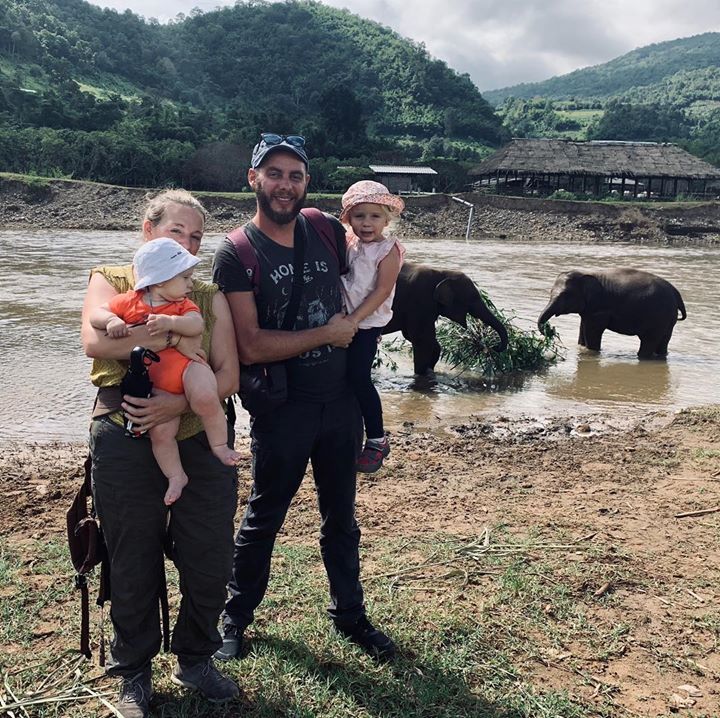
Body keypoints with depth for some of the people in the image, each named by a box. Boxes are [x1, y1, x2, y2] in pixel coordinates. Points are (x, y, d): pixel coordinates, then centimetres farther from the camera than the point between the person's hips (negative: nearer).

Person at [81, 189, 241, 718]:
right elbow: (96, 341, -15)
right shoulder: (111, 281, 7)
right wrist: (172, 339, -15)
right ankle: (135, 674, 32)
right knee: (134, 565, 9)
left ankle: (195, 659, 33)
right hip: (125, 443, -2)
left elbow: (228, 376, 1)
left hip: (201, 441, 3)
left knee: (211, 561, 7)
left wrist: (180, 402, -16)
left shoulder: (209, 296, 13)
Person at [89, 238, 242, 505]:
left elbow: (196, 325, -13)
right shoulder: (128, 302, 7)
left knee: (205, 398, -30)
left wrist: (170, 321, -29)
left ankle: (220, 445, -6)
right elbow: (97, 313, 5)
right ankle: (176, 475, 16)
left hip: (185, 366, -1)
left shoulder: (184, 305, 6)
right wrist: (111, 320, -17)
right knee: (160, 431, -6)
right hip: (154, 384, 1)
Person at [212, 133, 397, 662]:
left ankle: (350, 615, 36)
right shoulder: (237, 255, -12)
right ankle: (236, 618, 33)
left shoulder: (328, 232, 0)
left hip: (341, 400, 4)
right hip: (282, 409, -4)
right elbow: (251, 347, -21)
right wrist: (328, 334, -15)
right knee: (263, 519, 12)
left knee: (341, 517, 18)